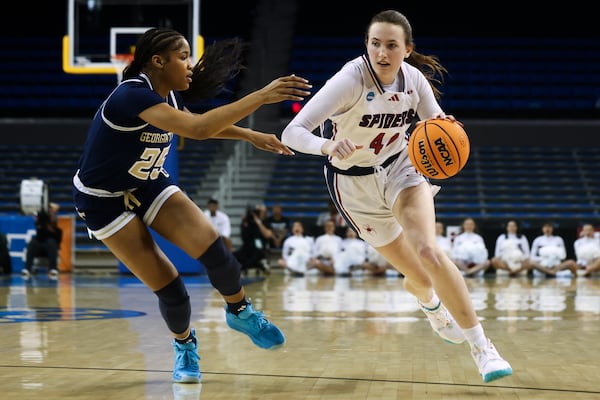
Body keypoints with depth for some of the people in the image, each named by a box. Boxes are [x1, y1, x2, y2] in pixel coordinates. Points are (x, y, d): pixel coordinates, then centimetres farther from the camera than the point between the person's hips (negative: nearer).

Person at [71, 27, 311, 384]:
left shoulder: (170, 95, -6)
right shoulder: (133, 95, -32)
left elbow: (197, 125, 19)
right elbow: (197, 129, -44)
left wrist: (251, 135, 10)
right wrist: (261, 96, -45)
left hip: (149, 183, 7)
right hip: (104, 199, -6)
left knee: (213, 247, -13)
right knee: (169, 287, -9)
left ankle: (240, 311, 14)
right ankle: (184, 344, 22)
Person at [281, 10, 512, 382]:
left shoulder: (414, 78, -15)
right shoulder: (350, 80, -28)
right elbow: (292, 132, -34)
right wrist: (328, 146, -56)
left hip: (400, 167, 2)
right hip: (354, 183, -2)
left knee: (428, 252, -25)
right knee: (419, 277, 6)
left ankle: (482, 347, -17)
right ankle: (431, 304, 46)